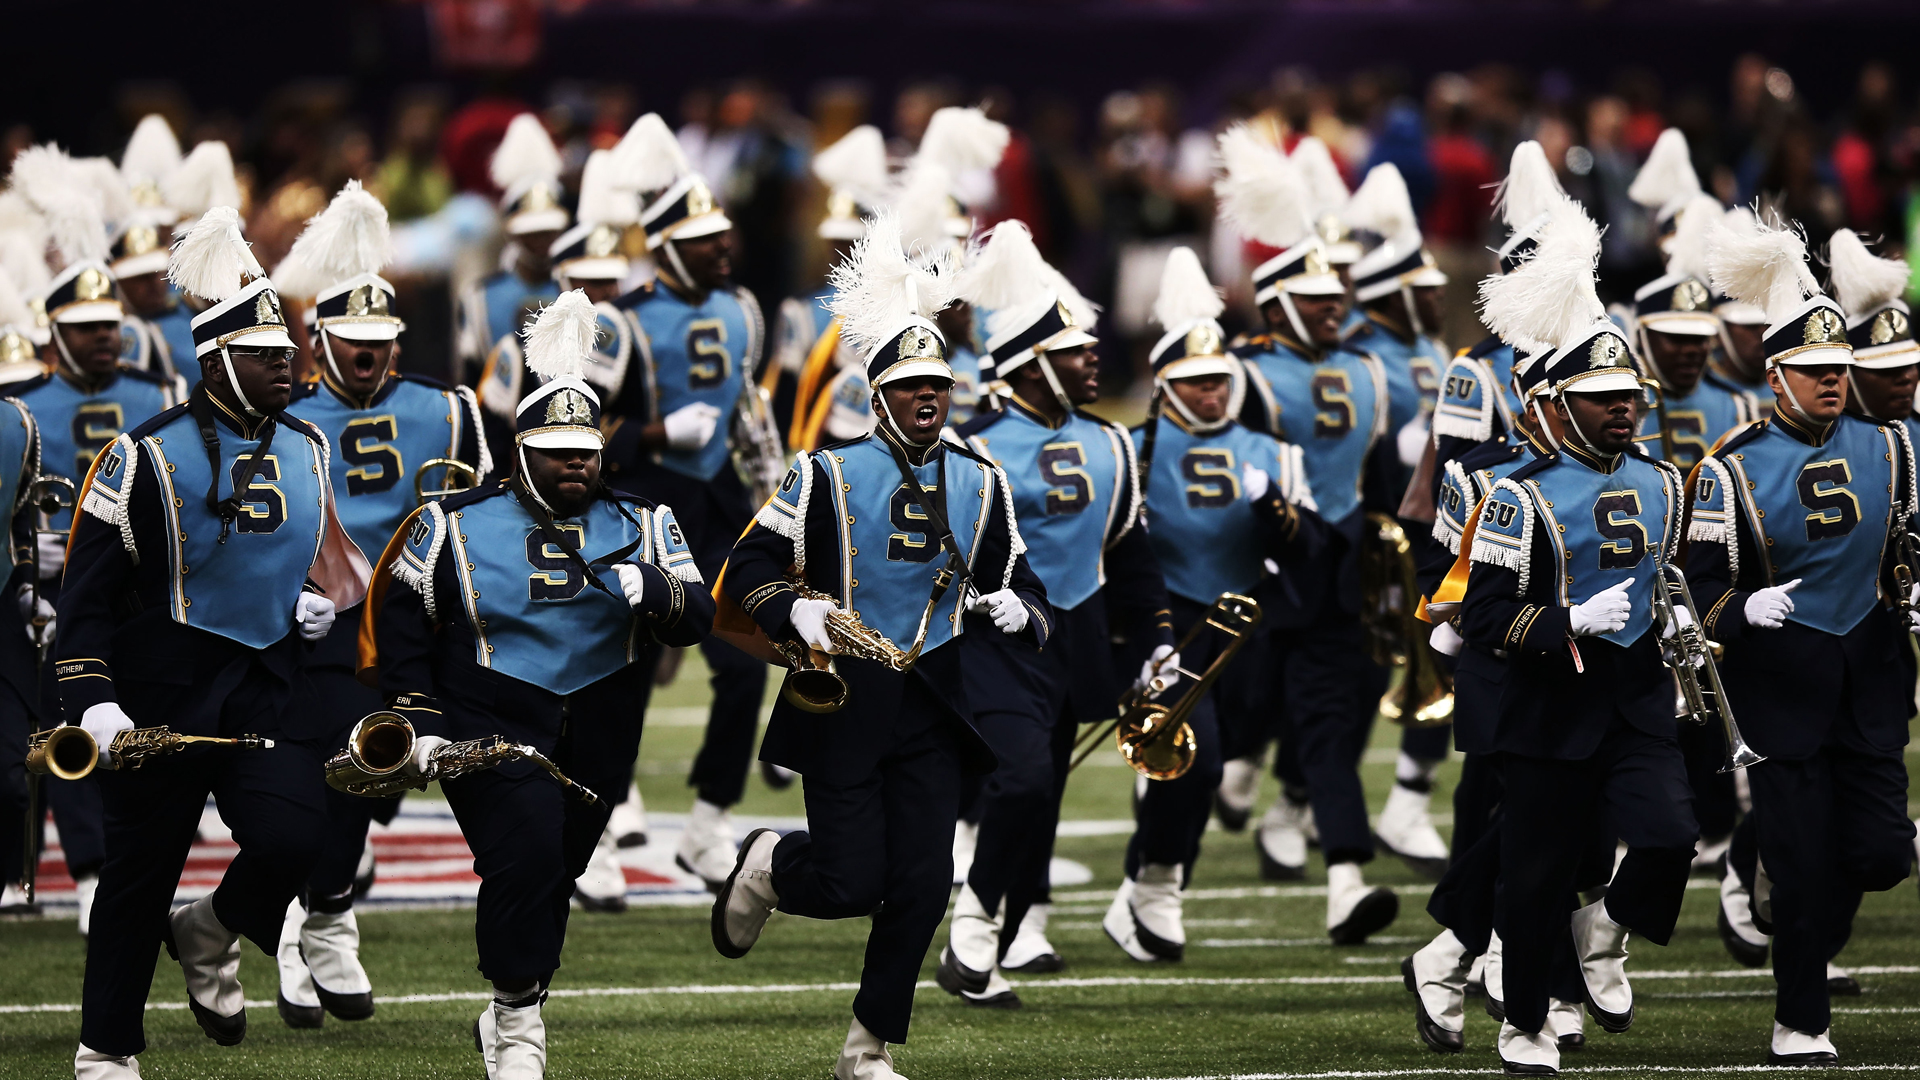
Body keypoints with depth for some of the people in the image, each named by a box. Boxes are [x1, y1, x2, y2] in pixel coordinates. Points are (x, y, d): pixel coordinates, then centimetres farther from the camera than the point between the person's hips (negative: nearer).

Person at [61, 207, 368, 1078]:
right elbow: (88, 591, -8)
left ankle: (210, 937, 16)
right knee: (143, 869, 4)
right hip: (162, 694, -4)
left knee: (293, 836, -17)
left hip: (268, 688, 4)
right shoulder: (147, 457, -9)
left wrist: (322, 601, 3)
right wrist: (92, 701, -18)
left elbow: (327, 559, 26)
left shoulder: (307, 452, 9)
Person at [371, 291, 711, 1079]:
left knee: (551, 880, 13)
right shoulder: (455, 525, -3)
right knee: (526, 855, -22)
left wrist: (651, 591, -27)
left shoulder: (640, 527, 2)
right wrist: (418, 719, -2)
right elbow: (400, 621, 5)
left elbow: (696, 621, -6)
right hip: (490, 728, -3)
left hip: (596, 739, 4)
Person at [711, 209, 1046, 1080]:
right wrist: (793, 609, -23)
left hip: (934, 703, 3)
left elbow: (1022, 586, 12)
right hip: (843, 697, -3)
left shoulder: (980, 484, 6)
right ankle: (768, 863, 30)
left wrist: (1016, 609, -12)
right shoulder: (828, 476, -6)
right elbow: (750, 565, -3)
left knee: (922, 887, -3)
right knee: (850, 885, -6)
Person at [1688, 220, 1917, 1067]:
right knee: (1801, 860, -3)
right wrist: (1746, 609, -26)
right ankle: (1801, 1022, 10)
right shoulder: (1732, 471, -9)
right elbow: (1706, 588, -7)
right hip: (1779, 673, -4)